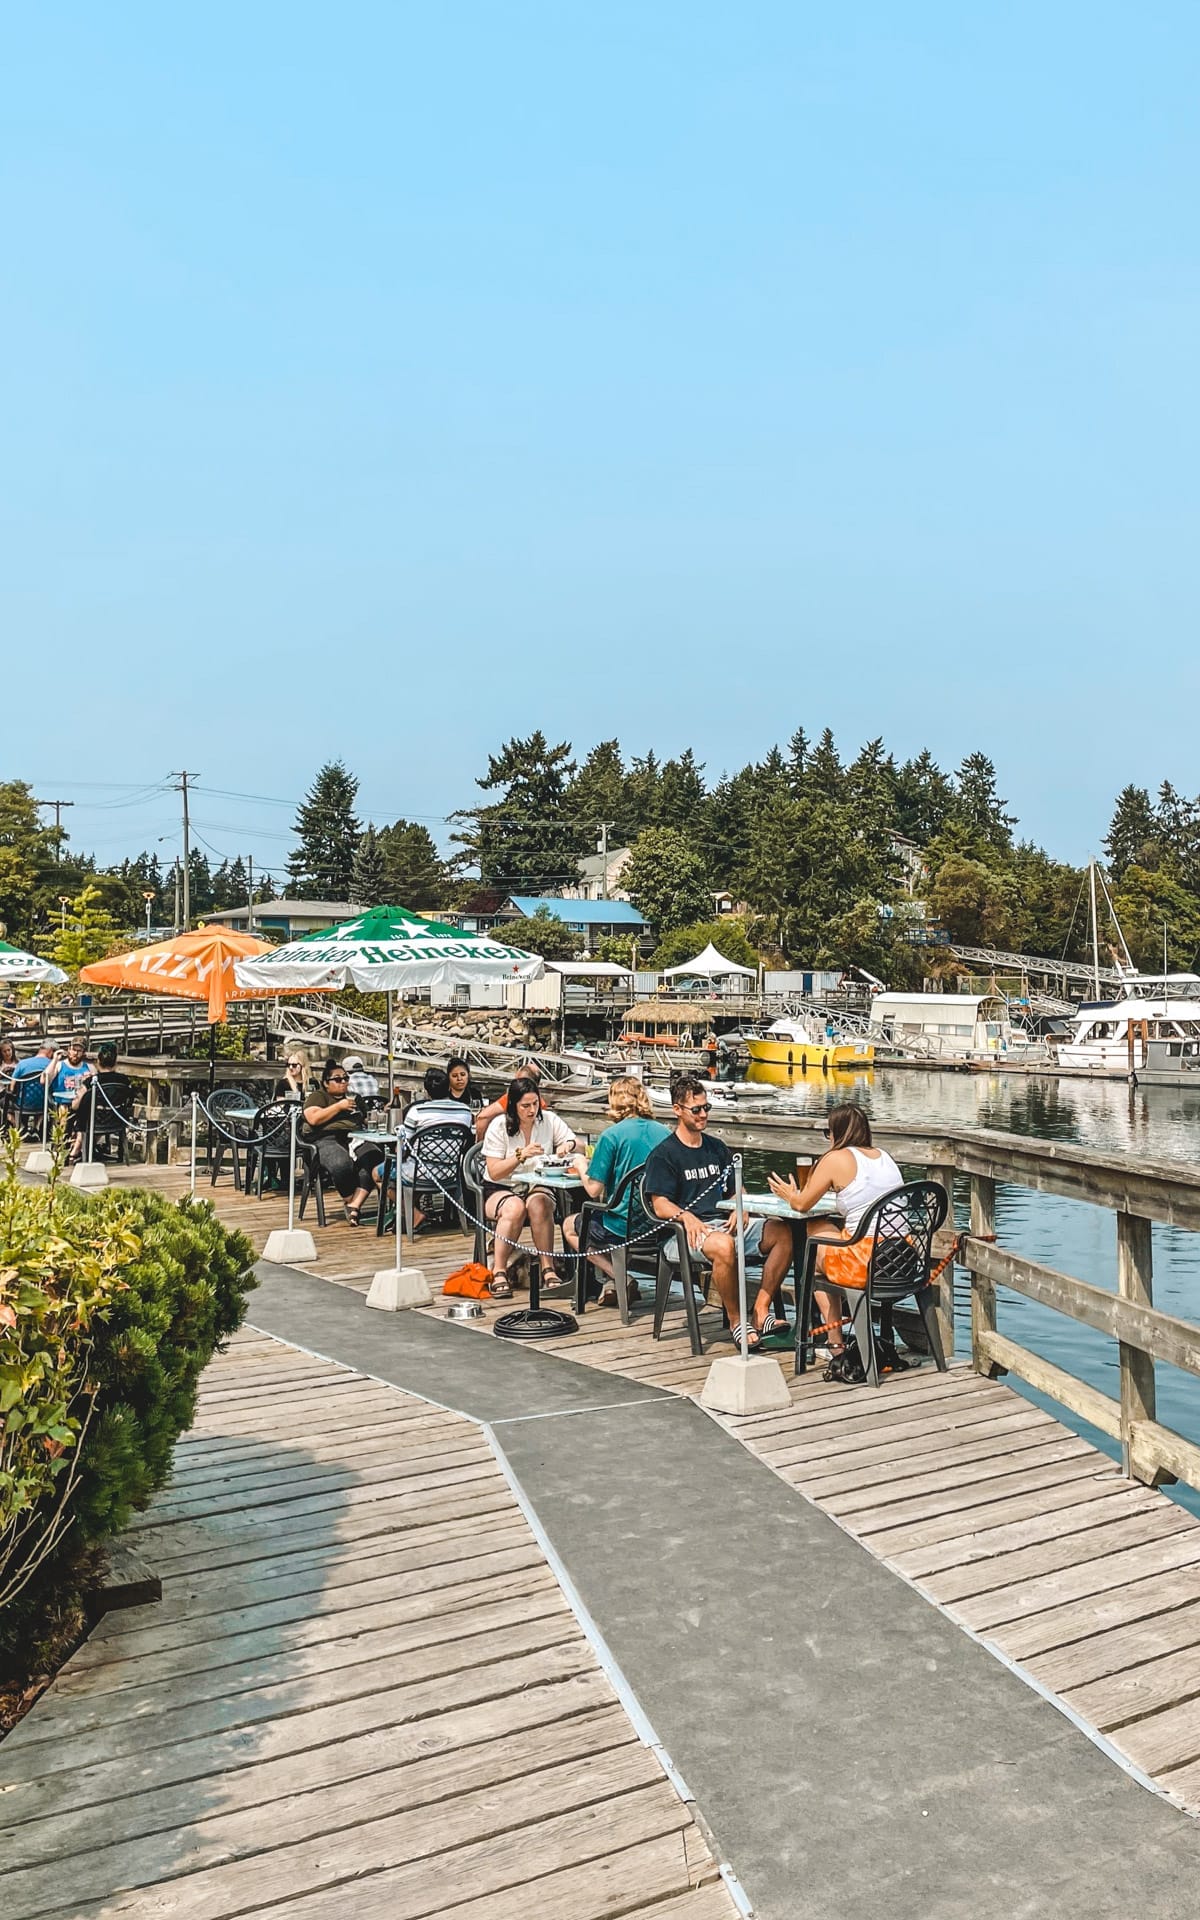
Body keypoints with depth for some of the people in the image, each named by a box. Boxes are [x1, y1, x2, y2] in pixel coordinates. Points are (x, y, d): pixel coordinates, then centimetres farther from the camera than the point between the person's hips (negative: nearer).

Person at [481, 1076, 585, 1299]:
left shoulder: (549, 1120, 0)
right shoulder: (499, 1126, -7)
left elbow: (581, 1149, 0)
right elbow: (494, 1172, -12)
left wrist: (569, 1145, -23)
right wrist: (521, 1155, -26)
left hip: (537, 1188, 2)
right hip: (500, 1189, -2)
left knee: (538, 1204, -34)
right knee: (515, 1207, -36)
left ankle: (548, 1269, -33)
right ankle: (498, 1272, -29)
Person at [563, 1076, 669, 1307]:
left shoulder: (611, 1135, -13)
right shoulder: (666, 1133, 2)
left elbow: (594, 1190, -13)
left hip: (625, 1227, -6)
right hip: (659, 1225, 6)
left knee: (570, 1227, 22)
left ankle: (620, 1278, 3)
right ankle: (615, 1280, 17)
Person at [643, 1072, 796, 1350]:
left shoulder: (717, 1147, 21)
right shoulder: (664, 1154, 1)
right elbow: (661, 1206, -7)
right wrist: (686, 1217, -28)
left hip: (724, 1223, 6)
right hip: (687, 1232, -6)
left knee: (784, 1232, -16)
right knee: (724, 1245, -39)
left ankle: (760, 1312, -17)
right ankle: (736, 1321, -20)